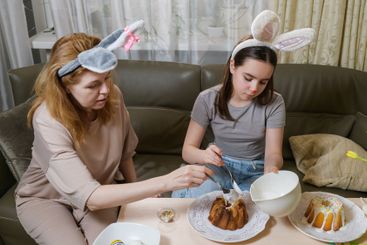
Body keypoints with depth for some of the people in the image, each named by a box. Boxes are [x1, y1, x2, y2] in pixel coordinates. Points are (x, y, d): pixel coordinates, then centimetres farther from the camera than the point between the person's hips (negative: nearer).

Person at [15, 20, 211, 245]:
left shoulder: (113, 96, -19)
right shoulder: (49, 120, -34)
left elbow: (125, 152, -1)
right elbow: (89, 197, -41)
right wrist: (166, 182, -46)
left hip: (98, 189, 3)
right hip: (45, 197, -2)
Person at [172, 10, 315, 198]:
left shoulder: (274, 103, -10)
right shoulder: (208, 99, -11)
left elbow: (273, 152, -13)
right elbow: (188, 150, -10)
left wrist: (271, 168, -39)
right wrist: (204, 155, -34)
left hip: (256, 171, 2)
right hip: (219, 167, -1)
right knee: (204, 187, -35)